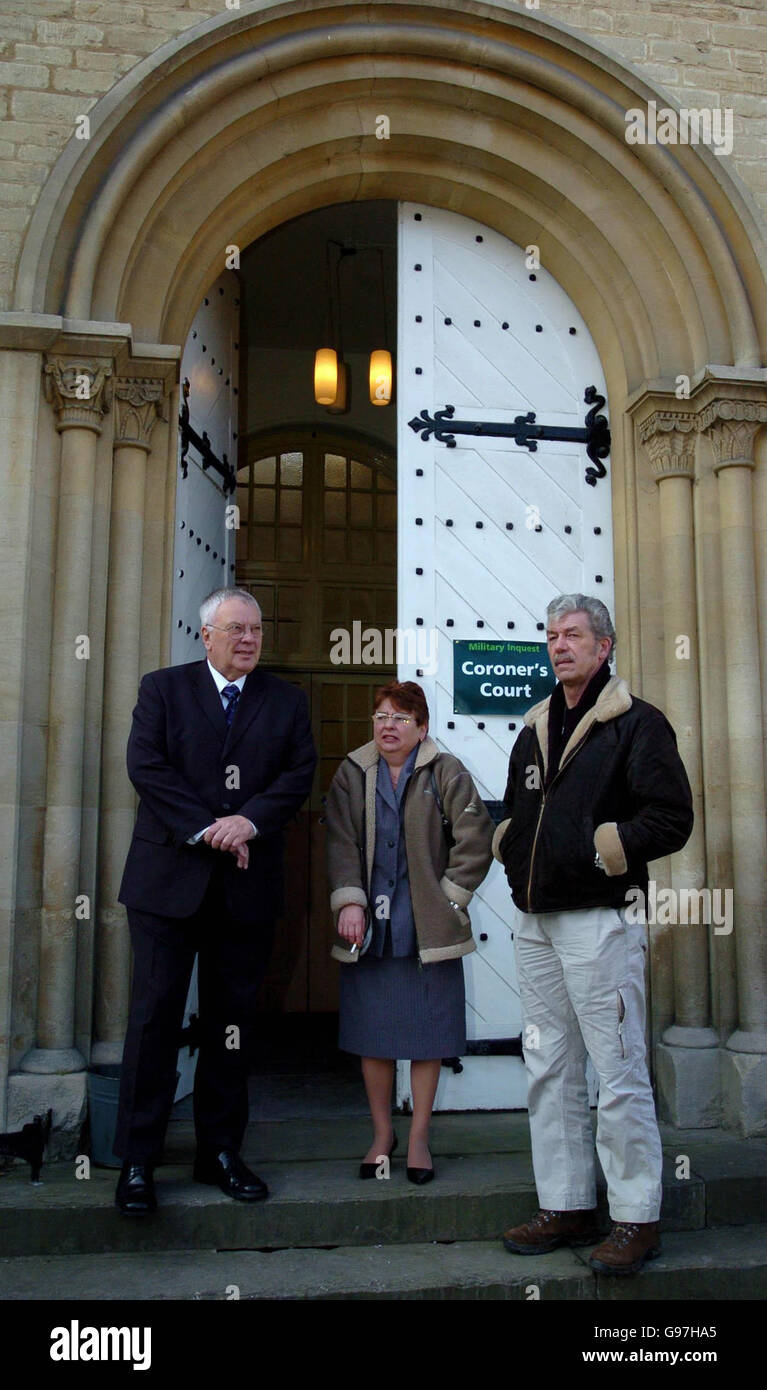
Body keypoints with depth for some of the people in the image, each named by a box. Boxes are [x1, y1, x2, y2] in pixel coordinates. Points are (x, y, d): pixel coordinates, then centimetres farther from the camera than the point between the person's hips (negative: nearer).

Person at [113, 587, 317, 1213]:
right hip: (170, 878, -2)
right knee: (155, 1016, -2)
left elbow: (300, 773, 2)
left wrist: (249, 820, -14)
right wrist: (207, 828, -14)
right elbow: (146, 766, -5)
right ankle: (138, 1161, 8)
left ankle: (221, 1152, 20)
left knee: (233, 1021, 8)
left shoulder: (287, 700, 13)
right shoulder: (163, 688, 7)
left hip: (247, 886, 2)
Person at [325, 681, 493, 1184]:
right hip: (369, 926, 2)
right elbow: (341, 843, 1)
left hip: (428, 928, -2)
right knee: (372, 1032, 8)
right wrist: (349, 901, -10)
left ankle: (419, 1137, 19)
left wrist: (448, 897, -6)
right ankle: (382, 1134, 25)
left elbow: (476, 840, -2)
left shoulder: (446, 773, -1)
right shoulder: (353, 774, 7)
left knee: (427, 1034, 4)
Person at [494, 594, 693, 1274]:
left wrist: (598, 852, -15)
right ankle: (567, 1207, 23)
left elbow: (672, 818, -12)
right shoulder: (536, 729, 17)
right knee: (549, 1070, 12)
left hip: (599, 919, -7)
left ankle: (637, 1219, 10)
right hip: (535, 924, 8)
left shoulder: (638, 723, -4)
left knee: (619, 1073, -3)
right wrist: (511, 849, 8)